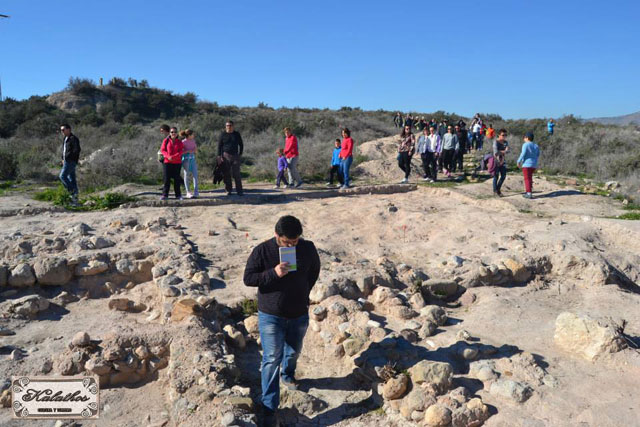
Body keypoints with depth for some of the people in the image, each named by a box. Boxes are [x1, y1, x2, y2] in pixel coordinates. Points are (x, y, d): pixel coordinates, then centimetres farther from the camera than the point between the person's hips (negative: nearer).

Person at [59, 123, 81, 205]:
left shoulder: (73, 138, -12)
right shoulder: (65, 139, 17)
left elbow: (77, 150, -21)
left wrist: (67, 156, -15)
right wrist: (63, 159, 14)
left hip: (71, 161, -9)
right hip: (67, 161, 9)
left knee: (63, 176, -13)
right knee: (71, 179, 8)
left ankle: (73, 192, -5)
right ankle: (75, 199, 9)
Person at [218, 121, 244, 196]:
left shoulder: (237, 134, 7)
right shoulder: (222, 134, 3)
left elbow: (241, 145, 15)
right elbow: (219, 146, 1)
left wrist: (240, 154, 6)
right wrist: (219, 156, -7)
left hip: (235, 156, 0)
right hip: (225, 156, 0)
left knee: (236, 174, -6)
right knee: (226, 174, 2)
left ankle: (239, 191, -4)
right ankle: (228, 190, 10)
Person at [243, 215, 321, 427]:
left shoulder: (308, 248, -9)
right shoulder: (262, 251, -17)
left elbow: (314, 270, 10)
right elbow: (248, 278, -14)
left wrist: (304, 291, 3)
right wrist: (273, 273, -28)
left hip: (299, 314, 4)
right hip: (270, 316, -3)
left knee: (294, 351, 24)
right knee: (272, 359, -2)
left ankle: (287, 375, 55)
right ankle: (269, 406, 9)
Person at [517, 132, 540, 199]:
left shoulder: (525, 145, -11)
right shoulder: (536, 146, 8)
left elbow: (523, 154, -17)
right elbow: (538, 155, 15)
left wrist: (519, 161, -7)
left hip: (526, 164, -7)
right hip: (534, 164, 7)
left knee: (527, 178, -5)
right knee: (530, 178, 19)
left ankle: (529, 193, -11)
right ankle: (527, 192, 26)